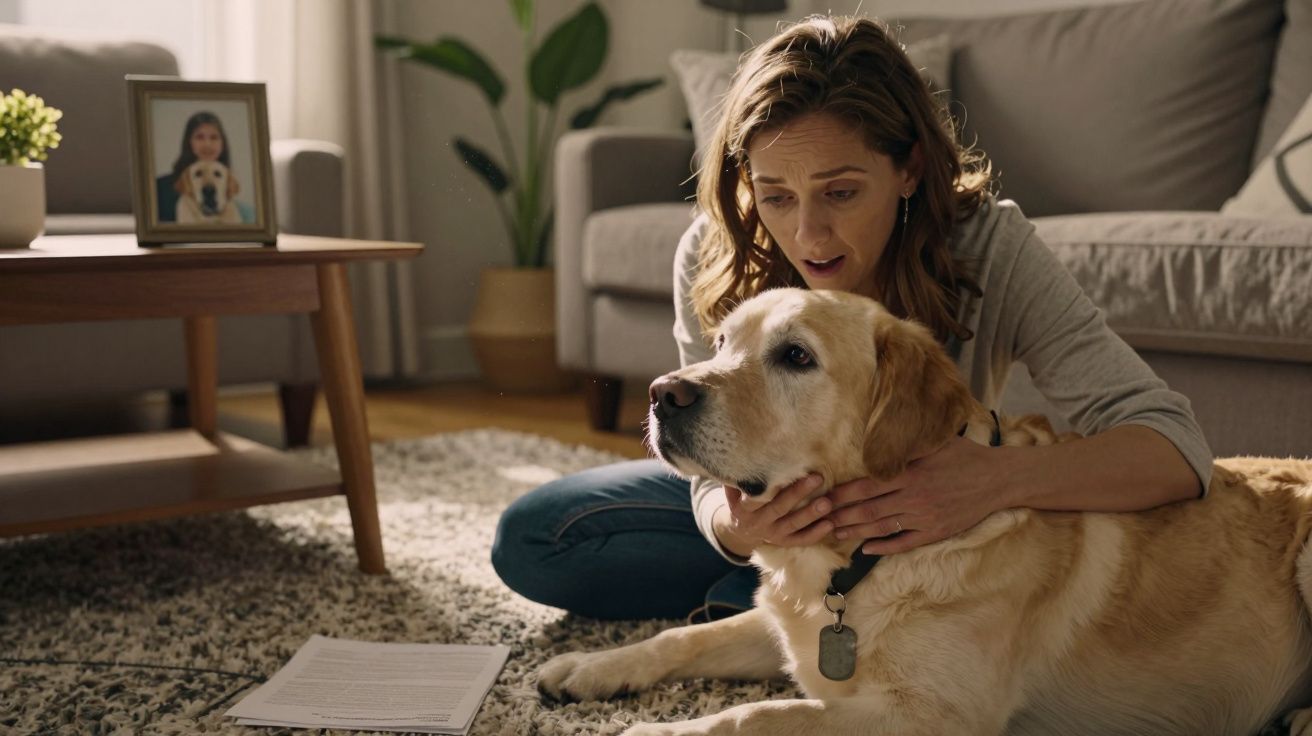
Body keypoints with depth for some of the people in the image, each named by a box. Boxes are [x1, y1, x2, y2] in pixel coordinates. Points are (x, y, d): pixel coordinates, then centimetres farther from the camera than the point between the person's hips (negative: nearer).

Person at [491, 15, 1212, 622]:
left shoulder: (989, 247, -31)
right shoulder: (712, 256, -25)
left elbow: (1177, 447, -37)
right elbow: (719, 478, -20)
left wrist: (1000, 477, -58)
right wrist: (740, 527, -47)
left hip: (928, 519, -1)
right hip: (776, 501, 2)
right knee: (528, 538, -10)